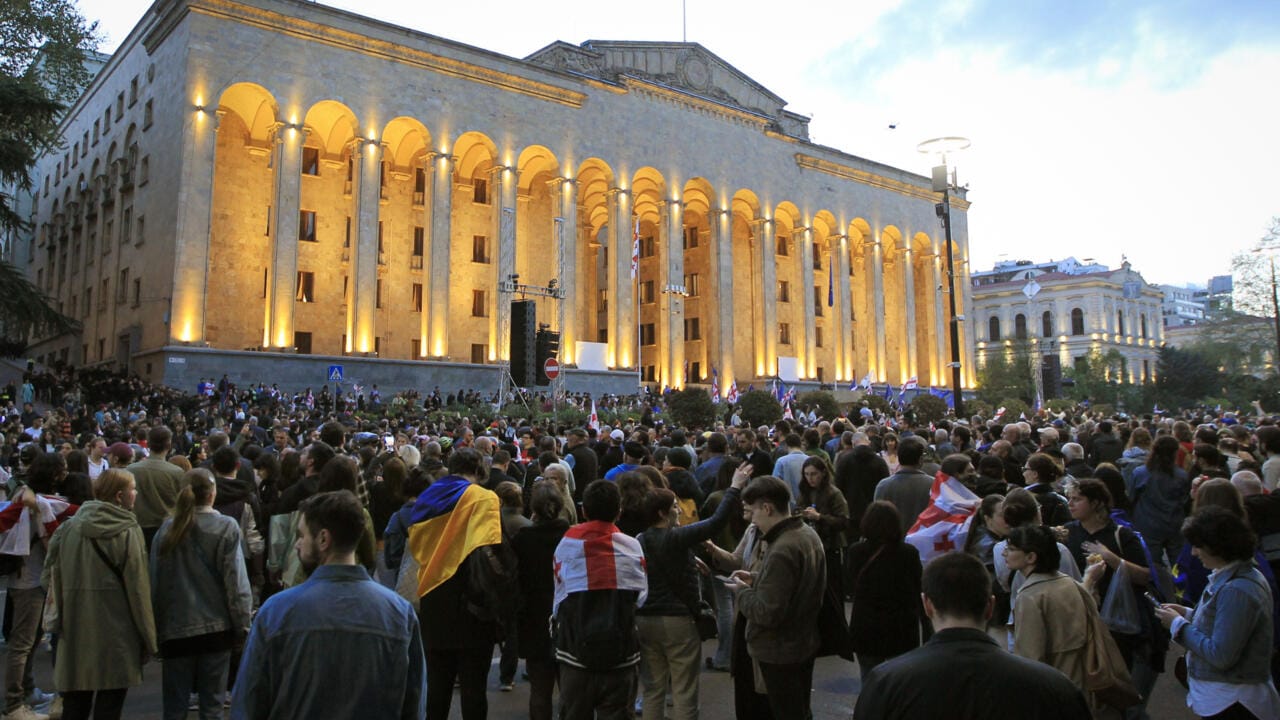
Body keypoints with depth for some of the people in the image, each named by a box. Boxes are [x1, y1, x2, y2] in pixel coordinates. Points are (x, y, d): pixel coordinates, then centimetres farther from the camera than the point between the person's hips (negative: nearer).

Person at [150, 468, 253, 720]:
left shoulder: (167, 529, -1)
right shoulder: (226, 528, -9)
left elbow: (155, 582, 5)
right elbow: (236, 581, -9)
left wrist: (157, 628, 14)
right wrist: (242, 625, -2)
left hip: (175, 628, 2)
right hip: (216, 626, -2)